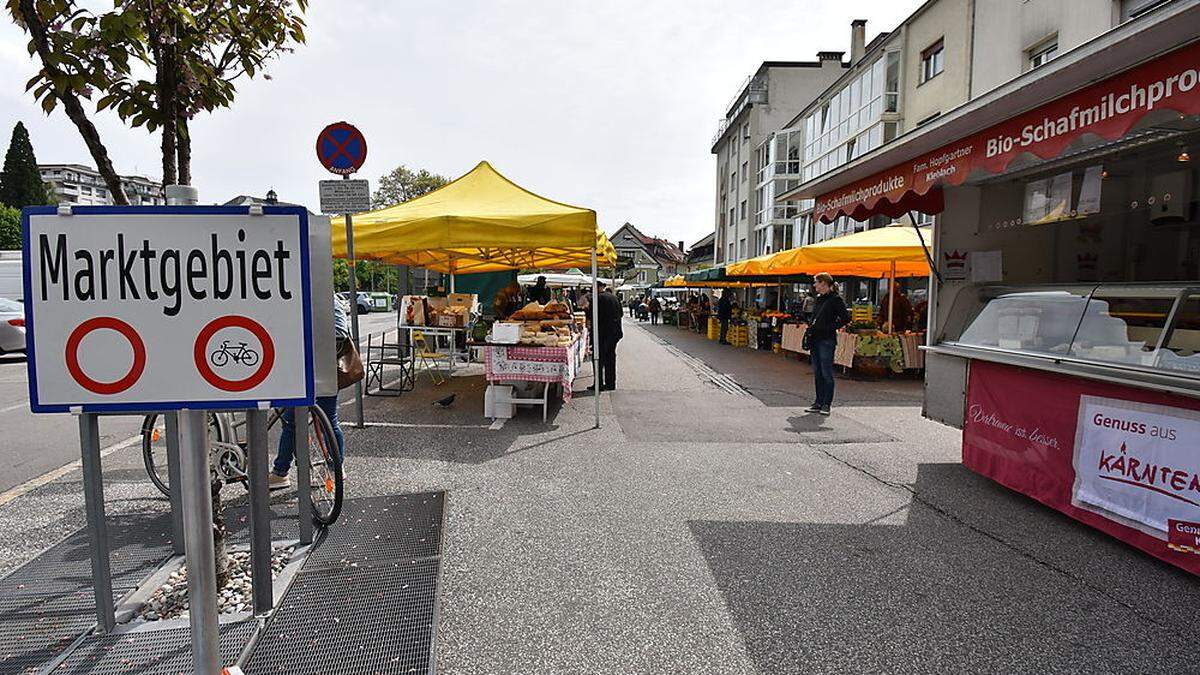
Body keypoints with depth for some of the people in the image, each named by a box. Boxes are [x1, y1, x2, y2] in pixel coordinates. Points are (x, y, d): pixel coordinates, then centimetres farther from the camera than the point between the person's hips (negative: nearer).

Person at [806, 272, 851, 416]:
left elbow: (846, 319, -11)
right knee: (817, 373, 10)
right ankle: (819, 402, 16)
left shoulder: (835, 299, -7)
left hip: (827, 340, -8)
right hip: (815, 340, 8)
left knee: (826, 373, -4)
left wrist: (830, 327, -12)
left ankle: (827, 404, 3)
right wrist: (810, 332, 15)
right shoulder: (818, 299, 16)